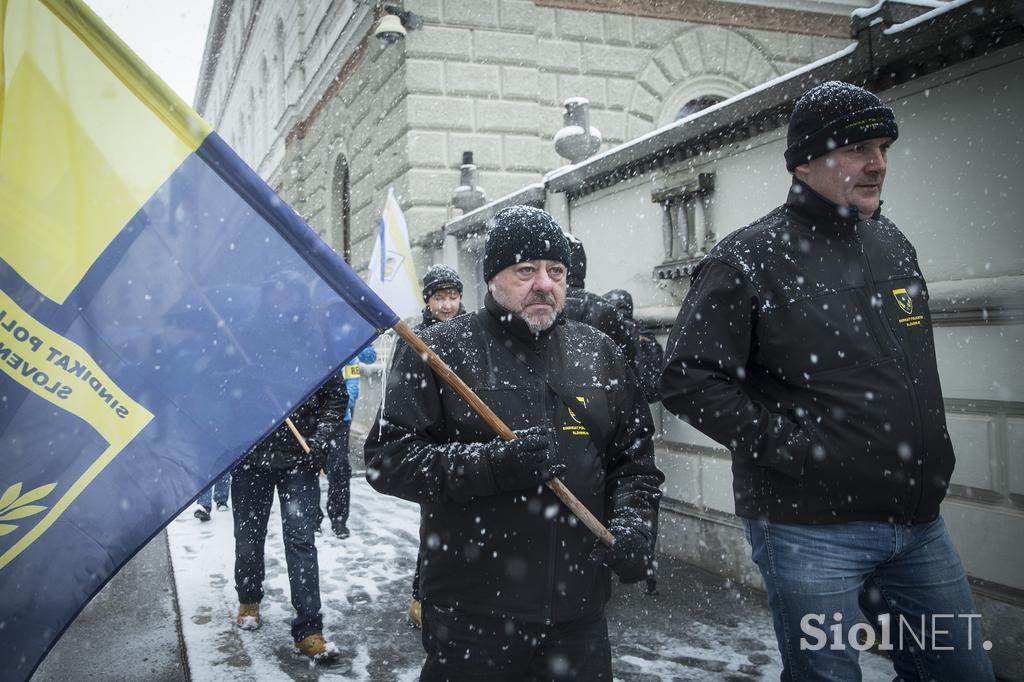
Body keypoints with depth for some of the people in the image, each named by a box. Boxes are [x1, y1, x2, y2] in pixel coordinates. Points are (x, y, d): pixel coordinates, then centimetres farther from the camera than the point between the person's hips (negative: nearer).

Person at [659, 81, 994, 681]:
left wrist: (931, 451, 14)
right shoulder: (749, 259, -12)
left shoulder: (893, 245, 10)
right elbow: (689, 380, -15)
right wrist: (788, 446, -18)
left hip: (919, 521, 7)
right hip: (810, 529, -7)